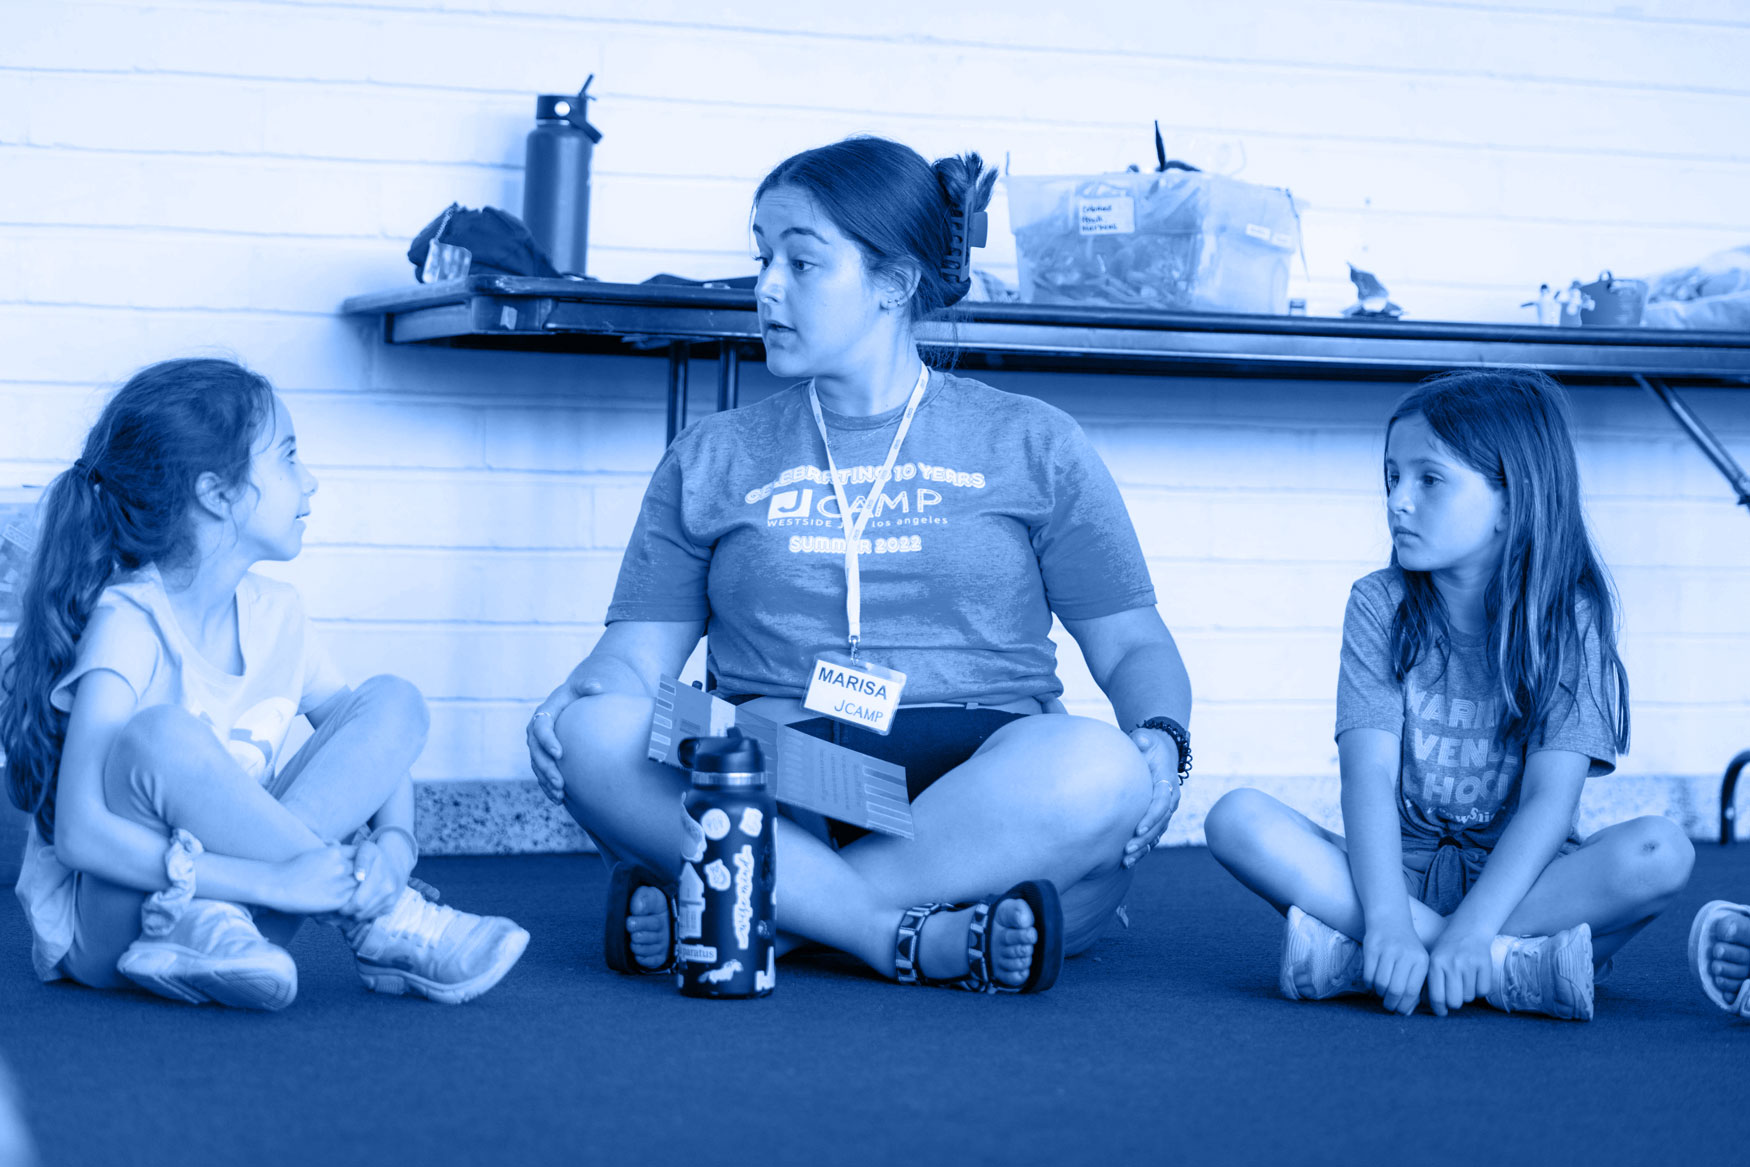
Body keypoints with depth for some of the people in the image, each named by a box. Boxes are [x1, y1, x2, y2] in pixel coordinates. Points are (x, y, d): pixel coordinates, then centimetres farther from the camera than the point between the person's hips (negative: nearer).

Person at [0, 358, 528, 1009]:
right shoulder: (128, 621, -18)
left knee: (393, 702, -6)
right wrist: (276, 881, -32)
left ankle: (214, 921, -24)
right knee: (156, 735, -35)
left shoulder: (272, 614, 4)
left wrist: (393, 842, -15)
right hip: (104, 925, -6)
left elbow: (379, 751, 10)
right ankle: (382, 925, -21)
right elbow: (80, 833, -28)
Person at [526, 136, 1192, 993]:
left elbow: (1134, 646, 11)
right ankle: (922, 941, -34)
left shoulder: (1032, 446, 14)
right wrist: (572, 702, -12)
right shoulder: (713, 461, 18)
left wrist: (1159, 742, -12)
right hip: (773, 796, 1)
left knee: (1097, 768, -35)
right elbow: (636, 656, 12)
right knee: (595, 738, -28)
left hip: (982, 789, -1)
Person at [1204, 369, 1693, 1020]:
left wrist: (1471, 927, -31)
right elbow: (1370, 777, -13)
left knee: (1661, 853, -30)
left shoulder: (1568, 617, -5)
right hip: (1399, 870, 1)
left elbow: (1551, 797, -16)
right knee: (1238, 820, -24)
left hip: (1517, 875, -1)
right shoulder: (1379, 606, -1)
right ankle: (1512, 967, -32)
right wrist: (1388, 919, -31)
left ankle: (1358, 959, -33)